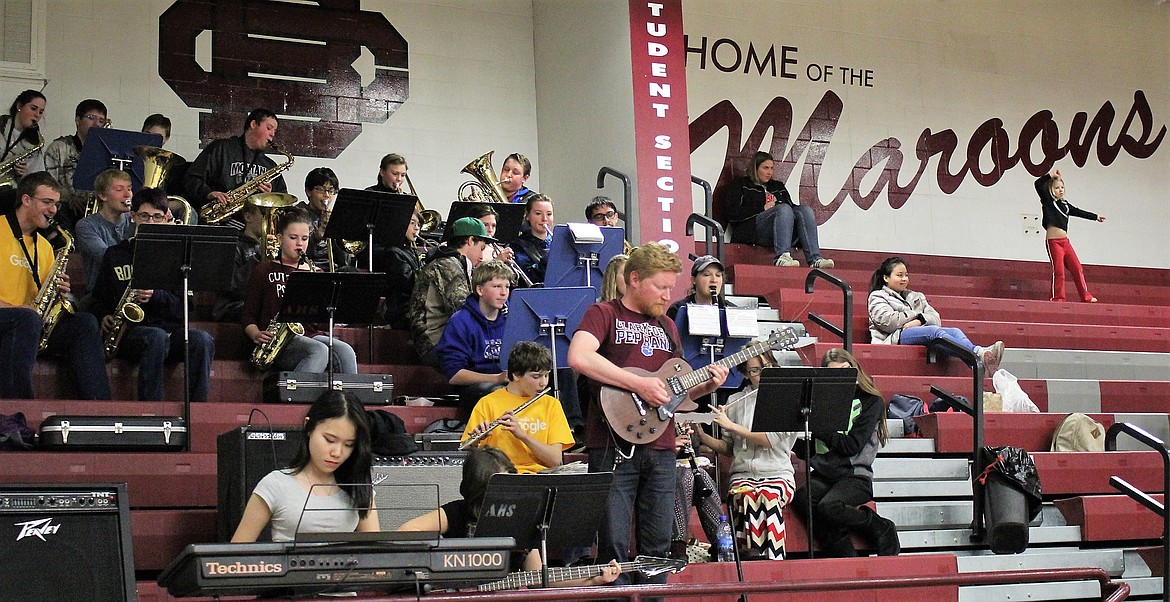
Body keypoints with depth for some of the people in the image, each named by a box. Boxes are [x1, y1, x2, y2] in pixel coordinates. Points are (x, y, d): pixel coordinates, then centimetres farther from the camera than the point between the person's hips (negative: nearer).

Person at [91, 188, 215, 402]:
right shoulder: (115, 254, 15)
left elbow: (184, 307, 7)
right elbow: (99, 298, 21)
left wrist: (155, 296, -12)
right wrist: (105, 317, -2)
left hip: (171, 329, 1)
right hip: (130, 333, -1)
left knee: (202, 340, -32)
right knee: (157, 337, -38)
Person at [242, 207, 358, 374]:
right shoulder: (264, 272, 13)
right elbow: (248, 315, 8)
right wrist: (256, 335, -13)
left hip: (311, 335, 4)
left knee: (345, 352, -30)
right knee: (319, 351, -36)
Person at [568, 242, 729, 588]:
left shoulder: (667, 327, 21)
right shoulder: (604, 314, 1)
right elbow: (579, 357, -20)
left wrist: (707, 386, 4)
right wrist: (640, 384, -19)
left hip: (660, 447, 6)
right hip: (614, 446, -6)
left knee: (657, 546, 7)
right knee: (614, 546, -8)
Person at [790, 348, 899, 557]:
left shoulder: (871, 401, 3)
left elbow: (852, 446, -10)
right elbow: (804, 453, 12)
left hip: (856, 476, -4)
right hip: (823, 475, 4)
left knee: (828, 507, -34)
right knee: (801, 500, -30)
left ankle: (882, 529, -8)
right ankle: (849, 559, -26)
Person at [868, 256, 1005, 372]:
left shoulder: (915, 297, 33)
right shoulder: (877, 297, 15)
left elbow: (936, 319, 16)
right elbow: (888, 322, -6)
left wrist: (919, 321, -7)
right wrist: (918, 315, 5)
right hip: (894, 338, -6)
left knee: (955, 331, -24)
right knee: (934, 331, -34)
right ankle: (979, 353, -57)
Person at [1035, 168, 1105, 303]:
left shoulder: (1064, 204, 18)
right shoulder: (1048, 201, 0)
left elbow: (1078, 212, 32)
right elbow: (1038, 184, -14)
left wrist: (1095, 216, 40)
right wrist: (1051, 175, -20)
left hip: (1065, 241, 7)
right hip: (1053, 241, -7)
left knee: (1077, 268, 5)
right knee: (1059, 270, -10)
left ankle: (1086, 296, 11)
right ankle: (1057, 297, -1)